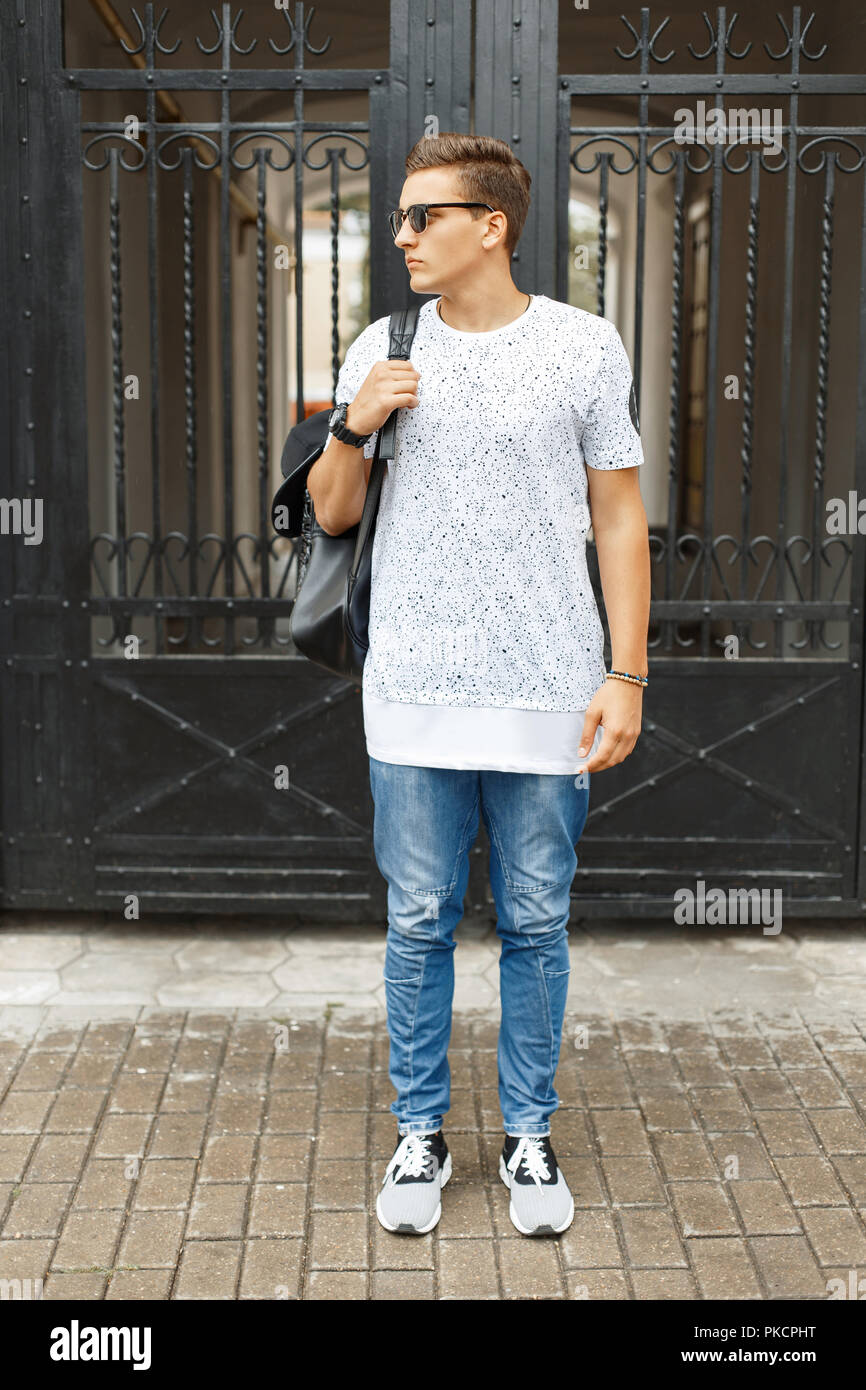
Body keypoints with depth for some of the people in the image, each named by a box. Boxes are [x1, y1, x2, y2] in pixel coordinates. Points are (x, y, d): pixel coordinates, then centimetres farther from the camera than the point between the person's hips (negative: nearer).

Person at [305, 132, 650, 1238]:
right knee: (419, 922, 9)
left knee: (536, 925, 9)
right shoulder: (381, 351, 6)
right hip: (415, 691, 2)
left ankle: (529, 1134, 26)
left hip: (548, 693, -1)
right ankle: (419, 1132, 25)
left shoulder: (585, 348, 0)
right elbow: (331, 516, 11)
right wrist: (355, 426, -9)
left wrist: (626, 674, -4)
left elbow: (619, 518, 2)